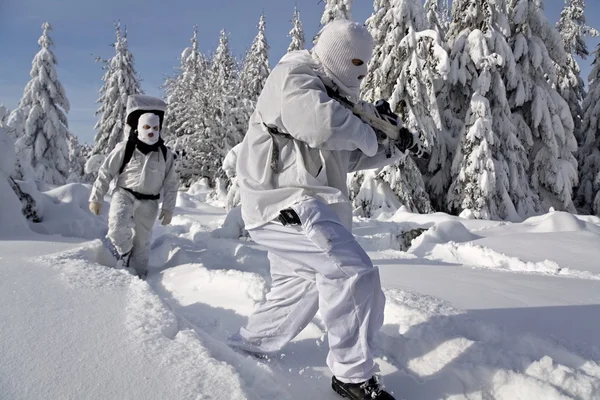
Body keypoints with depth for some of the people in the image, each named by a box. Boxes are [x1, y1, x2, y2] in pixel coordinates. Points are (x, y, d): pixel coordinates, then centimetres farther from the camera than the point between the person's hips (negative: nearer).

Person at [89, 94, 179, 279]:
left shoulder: (166, 155, 1)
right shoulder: (124, 148, -7)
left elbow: (171, 184, 7)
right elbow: (105, 173, -1)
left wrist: (168, 208, 1)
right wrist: (96, 198, -2)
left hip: (148, 203, 3)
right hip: (124, 194, -2)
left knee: (142, 240, 9)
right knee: (120, 225, -30)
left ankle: (139, 275, 25)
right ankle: (123, 253, -1)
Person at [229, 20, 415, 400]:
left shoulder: (328, 91, 21)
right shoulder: (294, 77, -10)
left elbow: (348, 156, 21)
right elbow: (323, 122, -32)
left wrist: (391, 147, 5)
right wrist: (367, 134, -14)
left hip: (302, 205, 11)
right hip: (285, 202, -11)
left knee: (298, 290, 19)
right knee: (354, 273, -19)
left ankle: (244, 349, 35)